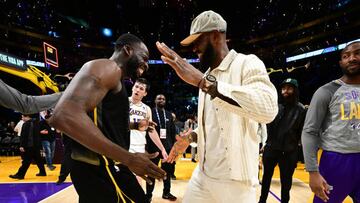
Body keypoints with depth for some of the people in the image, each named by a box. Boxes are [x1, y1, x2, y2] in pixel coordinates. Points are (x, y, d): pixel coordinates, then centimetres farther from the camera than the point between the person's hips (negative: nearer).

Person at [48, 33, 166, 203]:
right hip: (99, 169, -11)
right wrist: (129, 159, -30)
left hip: (106, 166, 11)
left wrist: (135, 125, 24)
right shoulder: (107, 68, -14)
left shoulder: (115, 80, 18)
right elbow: (64, 116, -31)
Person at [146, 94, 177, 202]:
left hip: (167, 146, 4)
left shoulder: (169, 114, 11)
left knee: (168, 170, 13)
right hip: (153, 146, -4)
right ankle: (148, 194, 22)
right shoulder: (150, 112, -3)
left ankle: (166, 192, 30)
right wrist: (147, 145, -12)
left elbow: (173, 131, 10)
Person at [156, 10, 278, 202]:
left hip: (235, 179, -6)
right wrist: (192, 136, 3)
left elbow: (268, 108, -33)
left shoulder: (247, 63, -13)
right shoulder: (207, 76, 10)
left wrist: (202, 81, -35)